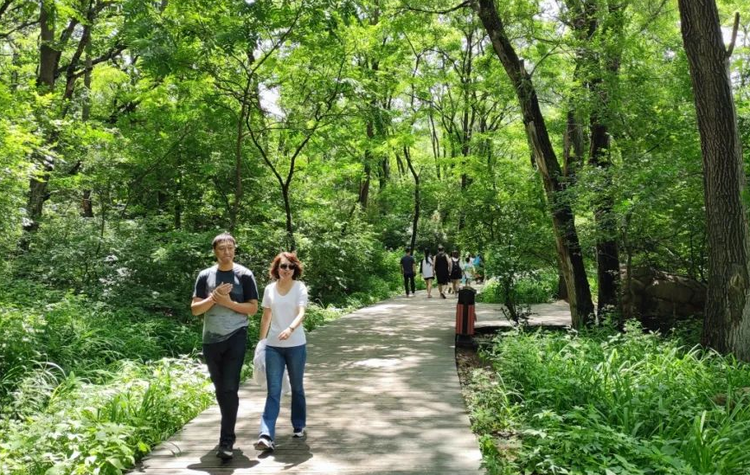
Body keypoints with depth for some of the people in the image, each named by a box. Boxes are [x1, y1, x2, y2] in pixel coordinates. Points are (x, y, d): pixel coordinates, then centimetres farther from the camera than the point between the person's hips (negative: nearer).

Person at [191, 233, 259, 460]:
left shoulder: (244, 275, -1)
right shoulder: (205, 275, 5)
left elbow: (253, 308, -3)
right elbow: (195, 309, 1)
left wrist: (228, 302, -15)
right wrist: (214, 297, -14)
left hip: (235, 338, -3)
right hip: (211, 339, 4)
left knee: (230, 389, -9)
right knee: (220, 389, 15)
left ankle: (227, 441, -5)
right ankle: (229, 430, 33)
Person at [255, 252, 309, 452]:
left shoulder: (300, 288, -6)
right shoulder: (269, 289, 3)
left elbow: (301, 313, -20)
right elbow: (266, 317, 12)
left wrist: (290, 329, -39)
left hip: (296, 346, -1)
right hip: (273, 346, 2)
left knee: (297, 388, 14)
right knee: (273, 391, -4)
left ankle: (299, 426, 32)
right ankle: (266, 436, -8)